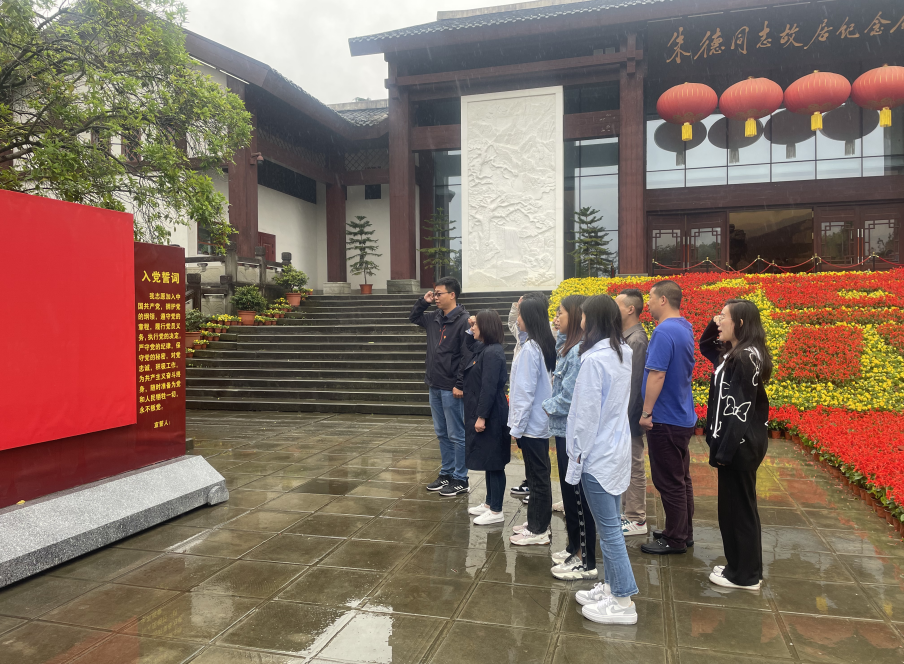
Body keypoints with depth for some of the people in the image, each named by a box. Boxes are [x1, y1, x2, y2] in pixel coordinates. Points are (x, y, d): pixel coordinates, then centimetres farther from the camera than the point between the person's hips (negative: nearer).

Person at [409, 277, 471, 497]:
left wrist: (459, 385, -20)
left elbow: (467, 356, -18)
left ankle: (460, 480, 12)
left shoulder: (464, 320, -14)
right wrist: (423, 302, 9)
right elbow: (413, 318, 27)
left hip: (451, 389, -8)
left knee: (456, 435, 2)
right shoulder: (434, 318, 9)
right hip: (435, 386, 8)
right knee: (442, 433, 16)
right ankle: (446, 474, 28)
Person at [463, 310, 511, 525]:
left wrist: (482, 417, -22)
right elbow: (472, 346, 34)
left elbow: (489, 388, -23)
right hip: (483, 414, 10)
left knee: (493, 463, 0)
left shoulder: (492, 353, -20)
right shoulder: (484, 349, 9)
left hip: (491, 418, -10)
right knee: (489, 462, 18)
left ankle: (496, 511, 10)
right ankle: (489, 503, 31)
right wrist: (471, 331, 17)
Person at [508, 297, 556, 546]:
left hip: (531, 424, -9)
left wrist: (517, 427, -13)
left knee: (537, 477, 1)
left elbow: (525, 392, -19)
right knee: (538, 475, 17)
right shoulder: (545, 346, 8)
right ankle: (537, 522, 28)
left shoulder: (530, 349, -18)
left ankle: (538, 530, 11)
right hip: (541, 422, 9)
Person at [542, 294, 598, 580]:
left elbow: (570, 395, -21)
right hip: (565, 429, 10)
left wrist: (549, 406, -5)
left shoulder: (579, 351, -20)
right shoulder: (567, 346, 11)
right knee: (569, 492, 19)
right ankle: (574, 548, 33)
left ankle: (587, 562, 11)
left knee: (578, 495, -1)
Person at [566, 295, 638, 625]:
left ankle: (623, 602, 11)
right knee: (610, 525, 17)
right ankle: (610, 586, 29)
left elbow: (588, 412, -18)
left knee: (609, 528, 1)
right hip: (617, 450, 9)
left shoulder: (594, 359, -20)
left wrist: (578, 454, -9)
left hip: (598, 455, -9)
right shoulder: (624, 353, 5)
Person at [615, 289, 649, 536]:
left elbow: (633, 382, -21)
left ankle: (637, 520, 10)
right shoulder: (624, 337, 11)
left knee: (633, 466, 0)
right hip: (620, 414, 9)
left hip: (629, 416, -9)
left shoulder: (636, 340, -18)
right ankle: (628, 512, 28)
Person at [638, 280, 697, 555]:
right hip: (683, 416, 10)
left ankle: (675, 540, 12)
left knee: (669, 482, 1)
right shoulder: (685, 328, 9)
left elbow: (657, 375, -25)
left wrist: (646, 412, -18)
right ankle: (684, 532, 29)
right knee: (681, 478, 18)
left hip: (666, 419, -10)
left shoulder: (664, 332, -21)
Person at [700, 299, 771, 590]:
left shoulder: (746, 357, -20)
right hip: (736, 442, 10)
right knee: (733, 507, 17)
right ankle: (741, 566, 29)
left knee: (738, 508, 2)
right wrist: (714, 326, 9)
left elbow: (741, 409, -23)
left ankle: (745, 575, 15)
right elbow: (705, 347, 29)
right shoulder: (735, 352, 10)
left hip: (740, 445, -10)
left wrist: (724, 451, -22)